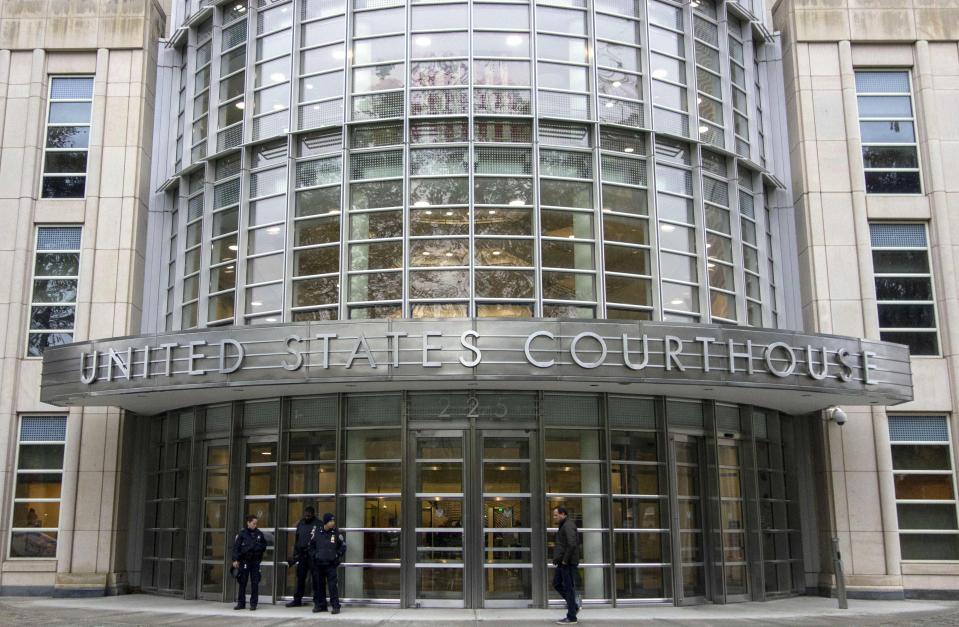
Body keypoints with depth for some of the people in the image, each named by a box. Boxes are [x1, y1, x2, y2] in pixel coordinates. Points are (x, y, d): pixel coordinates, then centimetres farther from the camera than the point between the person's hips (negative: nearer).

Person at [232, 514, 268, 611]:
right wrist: (235, 560, -11)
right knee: (242, 583, 4)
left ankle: (253, 603, 9)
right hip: (244, 560, -2)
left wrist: (258, 547, 2)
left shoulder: (259, 534, 7)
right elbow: (236, 547, -5)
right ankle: (241, 603, 13)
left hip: (255, 561, 2)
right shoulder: (242, 533, -2)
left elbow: (264, 546, 19)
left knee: (255, 583, 2)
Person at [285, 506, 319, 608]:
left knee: (315, 579, -2)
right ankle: (297, 600, 21)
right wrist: (295, 554, 14)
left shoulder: (318, 524, -7)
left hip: (312, 556, -6)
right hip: (301, 555, 6)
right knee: (300, 578, 12)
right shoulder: (301, 523, 12)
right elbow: (296, 540, 19)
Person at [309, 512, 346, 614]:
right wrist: (315, 555, 4)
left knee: (332, 585, -8)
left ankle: (336, 606, -5)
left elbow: (343, 546, 7)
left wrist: (337, 556, 0)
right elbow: (311, 546, 16)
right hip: (318, 564, 3)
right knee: (319, 585, 9)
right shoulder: (317, 533, 2)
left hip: (331, 564, -2)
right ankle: (320, 605, 19)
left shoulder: (336, 533, -2)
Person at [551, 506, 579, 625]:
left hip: (568, 562, -10)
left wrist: (565, 560, -20)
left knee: (568, 587, -4)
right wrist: (558, 558, 14)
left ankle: (571, 618, 2)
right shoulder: (564, 526, 17)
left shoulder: (568, 526, -15)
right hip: (563, 562, 10)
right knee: (556, 583, 15)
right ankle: (574, 606, 20)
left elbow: (572, 544, -26)